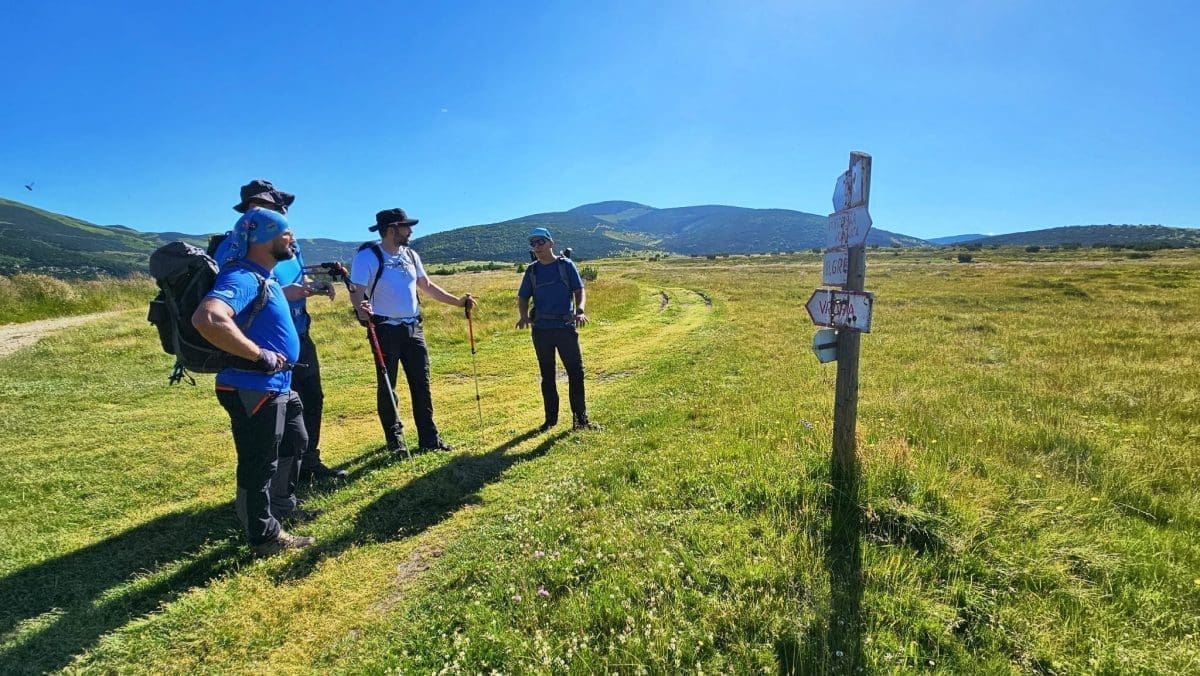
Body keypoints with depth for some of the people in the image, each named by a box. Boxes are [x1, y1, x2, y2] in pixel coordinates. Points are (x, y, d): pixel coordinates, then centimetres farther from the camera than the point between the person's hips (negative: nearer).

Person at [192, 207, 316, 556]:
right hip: (253, 390, -11)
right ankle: (265, 536, 21)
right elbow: (207, 319, -39)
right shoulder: (242, 278, -22)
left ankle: (283, 505, 45)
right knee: (260, 463, 4)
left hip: (277, 386, 11)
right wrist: (260, 355, -31)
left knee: (295, 442, 27)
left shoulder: (264, 278, 11)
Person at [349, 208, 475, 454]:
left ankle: (429, 438, 13)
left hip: (413, 329, 6)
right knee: (386, 386, 6)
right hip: (385, 330, -6)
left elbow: (427, 286, 18)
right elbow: (356, 292, -16)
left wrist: (458, 301, 15)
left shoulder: (410, 255, 10)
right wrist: (361, 308, -39)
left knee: (421, 384, 6)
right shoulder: (368, 256, -10)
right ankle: (395, 440, 20)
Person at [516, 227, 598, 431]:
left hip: (566, 327, -2)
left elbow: (579, 290, 1)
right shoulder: (532, 270, 10)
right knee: (547, 376, 10)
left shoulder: (566, 265, 3)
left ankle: (580, 418, 7)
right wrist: (523, 315, -8)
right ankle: (551, 419, 21)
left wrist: (580, 311, -17)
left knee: (576, 373, -3)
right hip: (541, 330, 3)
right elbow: (522, 297, 13)